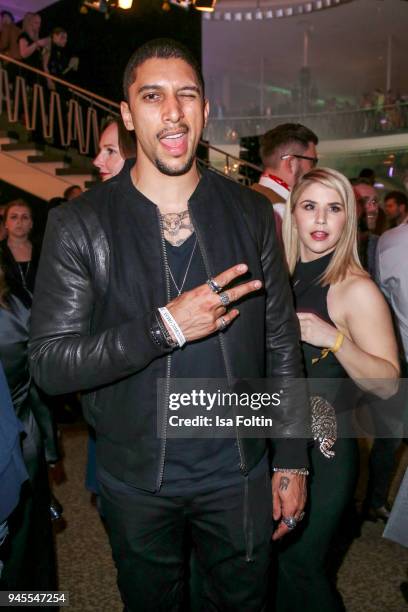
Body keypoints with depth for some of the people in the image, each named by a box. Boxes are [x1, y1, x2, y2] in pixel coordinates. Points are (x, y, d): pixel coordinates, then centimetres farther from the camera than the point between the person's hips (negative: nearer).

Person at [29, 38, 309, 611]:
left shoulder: (250, 212, -3)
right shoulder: (80, 224, -11)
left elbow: (282, 344, 1)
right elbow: (50, 364, -15)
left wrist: (293, 460, 1)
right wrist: (165, 327, -26)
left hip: (238, 471, 2)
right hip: (136, 480, -1)